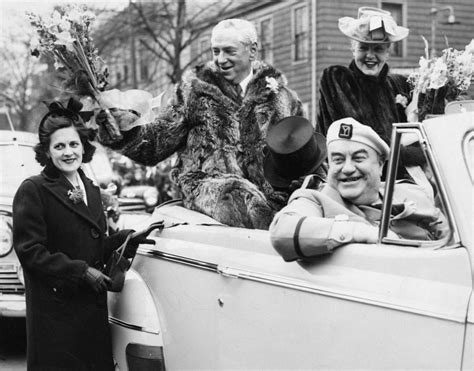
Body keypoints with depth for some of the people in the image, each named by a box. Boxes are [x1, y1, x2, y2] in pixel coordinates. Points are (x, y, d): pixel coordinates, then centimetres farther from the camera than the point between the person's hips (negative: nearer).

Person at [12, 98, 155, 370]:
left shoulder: (92, 189, 15)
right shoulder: (33, 190, -7)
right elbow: (30, 251, -13)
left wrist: (125, 239, 2)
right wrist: (82, 272, -17)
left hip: (94, 307, 6)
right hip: (54, 312, -6)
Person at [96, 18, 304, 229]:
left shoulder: (280, 95, 15)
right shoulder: (195, 88, 11)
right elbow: (155, 145, 8)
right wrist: (125, 127, -11)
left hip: (267, 189, 2)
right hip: (207, 183, -2)